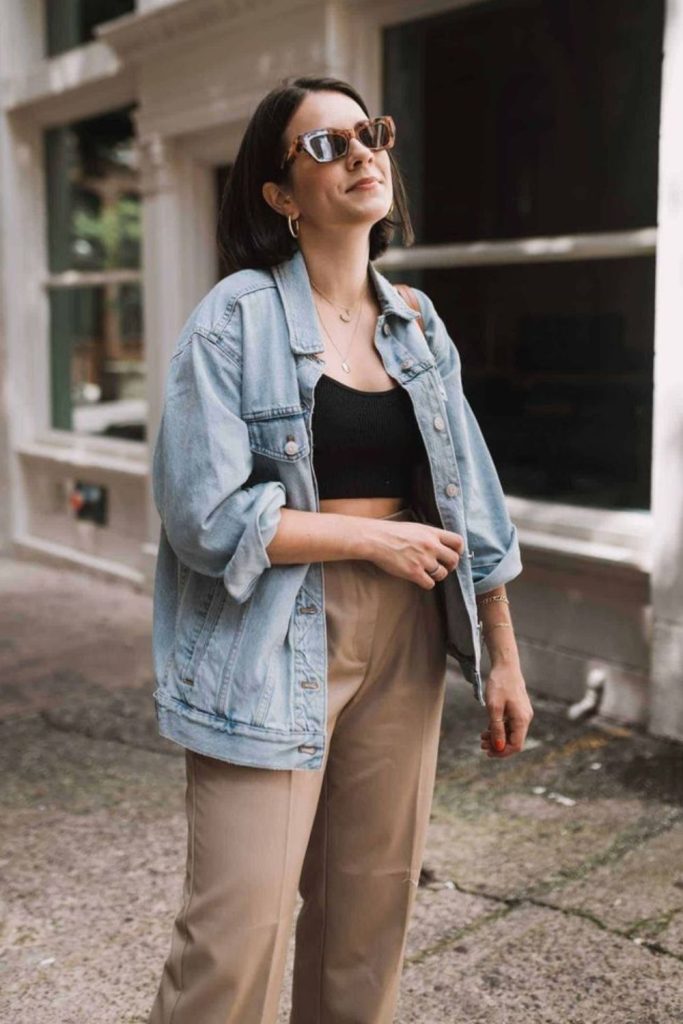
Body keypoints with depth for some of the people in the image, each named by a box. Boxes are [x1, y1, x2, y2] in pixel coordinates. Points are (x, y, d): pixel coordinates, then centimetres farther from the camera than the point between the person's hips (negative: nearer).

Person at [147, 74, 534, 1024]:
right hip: (273, 649, -5)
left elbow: (471, 500, 11)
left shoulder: (417, 322, 9)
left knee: (371, 912, 13)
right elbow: (206, 515, -14)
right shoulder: (237, 317, -7)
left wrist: (505, 657, 10)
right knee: (238, 936, -5)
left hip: (405, 641, 5)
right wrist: (376, 537, -11)